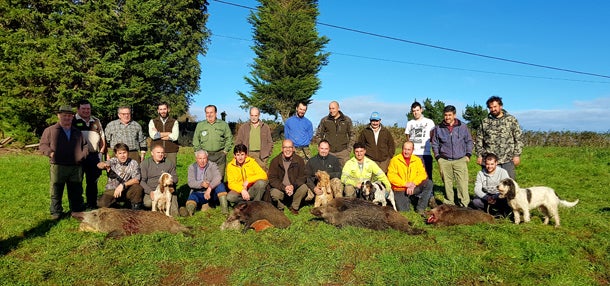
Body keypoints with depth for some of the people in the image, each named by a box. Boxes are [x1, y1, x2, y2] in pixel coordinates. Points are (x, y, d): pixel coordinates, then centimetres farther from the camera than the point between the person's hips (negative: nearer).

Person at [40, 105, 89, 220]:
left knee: (76, 192, 11)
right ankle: (56, 212, 15)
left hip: (76, 167, 3)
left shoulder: (77, 132, 17)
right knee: (56, 192, 3)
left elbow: (85, 145, 24)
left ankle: (78, 211, 22)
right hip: (57, 167, -3)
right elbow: (43, 145, 3)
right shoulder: (50, 130, 5)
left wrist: (84, 154, 5)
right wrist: (50, 153, -15)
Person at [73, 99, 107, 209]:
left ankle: (92, 205, 20)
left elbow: (102, 137, 20)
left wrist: (101, 151, 10)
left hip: (94, 156, 4)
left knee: (93, 182, 10)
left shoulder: (96, 121, 16)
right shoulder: (73, 121, 0)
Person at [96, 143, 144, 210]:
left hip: (127, 190, 0)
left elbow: (136, 180, -15)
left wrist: (122, 185, -28)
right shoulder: (113, 161, -3)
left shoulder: (133, 163, -5)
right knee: (101, 204, -25)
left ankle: (136, 209, -7)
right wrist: (104, 165, -46)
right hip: (112, 190, 0)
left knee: (138, 188, -30)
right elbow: (99, 165, -22)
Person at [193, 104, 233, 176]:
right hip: (205, 155, 1)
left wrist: (226, 150, 0)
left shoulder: (224, 124, 9)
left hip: (220, 155, -1)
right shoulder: (200, 125, 12)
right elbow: (195, 139, 13)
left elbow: (229, 138, 9)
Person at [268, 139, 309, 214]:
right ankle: (280, 208, 3)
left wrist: (293, 186, -25)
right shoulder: (275, 161, -8)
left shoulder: (299, 160, -5)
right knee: (274, 194, -32)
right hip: (279, 188, -2)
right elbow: (272, 179, -11)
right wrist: (284, 188, -25)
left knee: (304, 188, -26)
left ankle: (294, 207, -1)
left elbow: (302, 177, -6)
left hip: (294, 188, 2)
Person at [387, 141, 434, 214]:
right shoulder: (395, 160, -4)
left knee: (429, 183, -21)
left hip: (413, 188, 3)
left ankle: (420, 208, -12)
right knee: (403, 210, -18)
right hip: (400, 190, -3)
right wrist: (405, 184, -18)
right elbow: (391, 176, -11)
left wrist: (413, 184, -19)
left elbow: (422, 174, -3)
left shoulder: (417, 160, 5)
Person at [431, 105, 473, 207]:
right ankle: (449, 203, 15)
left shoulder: (463, 127, 6)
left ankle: (464, 204, 0)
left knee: (463, 182, -6)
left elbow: (469, 141, 13)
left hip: (460, 160, -1)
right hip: (444, 160, 1)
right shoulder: (438, 128, 6)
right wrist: (438, 157, 5)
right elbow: (435, 143, 13)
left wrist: (468, 154, 4)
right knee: (447, 183, 5)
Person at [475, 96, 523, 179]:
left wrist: (517, 155, -3)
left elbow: (518, 138, 4)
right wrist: (479, 155, 3)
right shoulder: (485, 121, 9)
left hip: (507, 160, -1)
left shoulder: (511, 119, 5)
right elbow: (479, 139, 10)